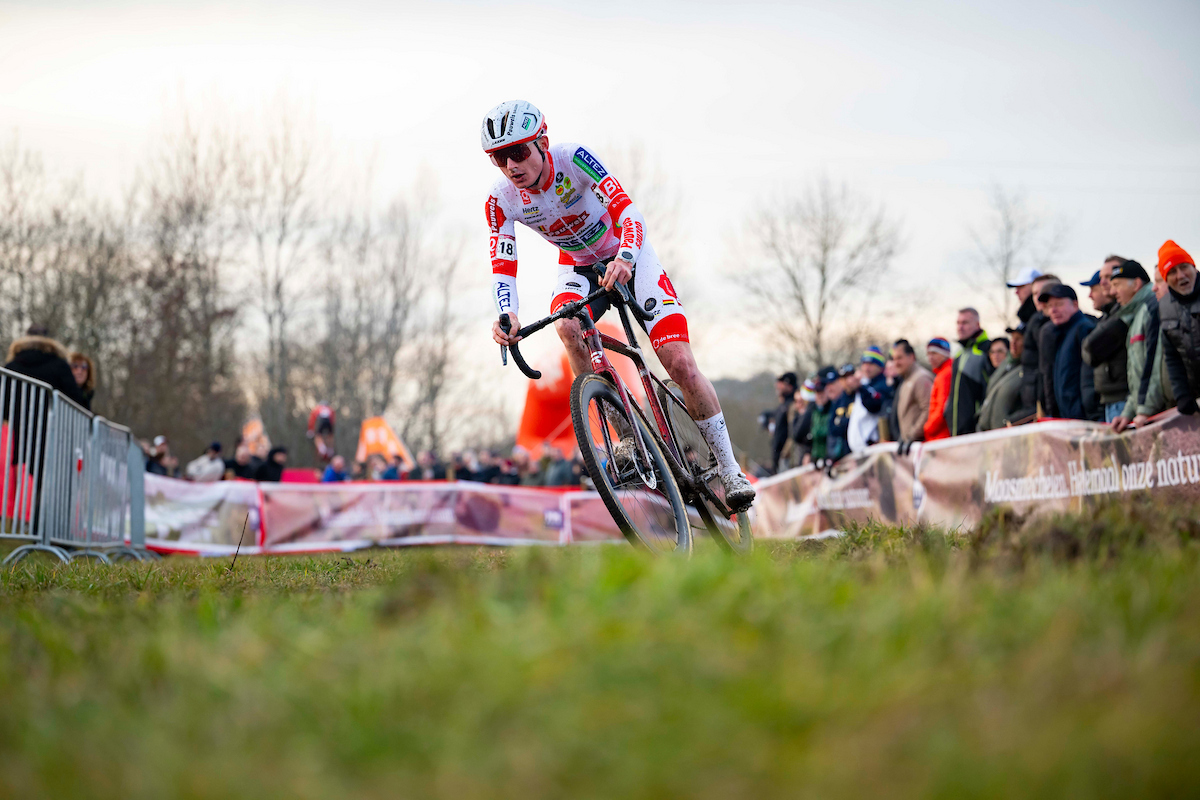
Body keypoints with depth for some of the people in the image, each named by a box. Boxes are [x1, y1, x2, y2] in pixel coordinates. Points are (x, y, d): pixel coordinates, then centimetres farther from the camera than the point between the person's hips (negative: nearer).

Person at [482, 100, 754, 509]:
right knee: (566, 326, -33)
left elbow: (625, 210, -38)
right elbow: (502, 268, -22)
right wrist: (507, 315, -43)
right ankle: (627, 437, -20)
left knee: (680, 364, -15)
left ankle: (728, 467, 1)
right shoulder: (502, 201, -20)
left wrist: (625, 259, -58)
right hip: (579, 265, 3)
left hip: (629, 257, -3)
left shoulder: (574, 160, -30)